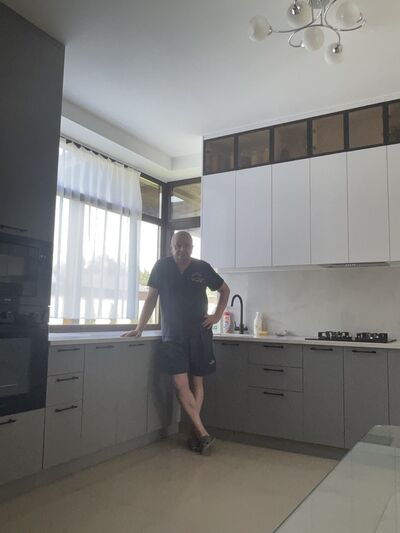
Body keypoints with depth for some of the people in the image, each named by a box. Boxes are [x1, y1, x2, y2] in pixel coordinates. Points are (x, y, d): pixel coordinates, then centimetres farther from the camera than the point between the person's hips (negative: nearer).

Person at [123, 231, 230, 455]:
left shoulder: (203, 268, 1)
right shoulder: (162, 266, -1)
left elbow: (225, 290, 15)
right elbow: (151, 298, 2)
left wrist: (218, 315, 4)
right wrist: (139, 328, -2)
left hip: (200, 334, 1)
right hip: (173, 335, 0)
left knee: (197, 382, 5)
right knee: (181, 384, -10)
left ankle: (197, 433, 16)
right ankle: (204, 434, -3)